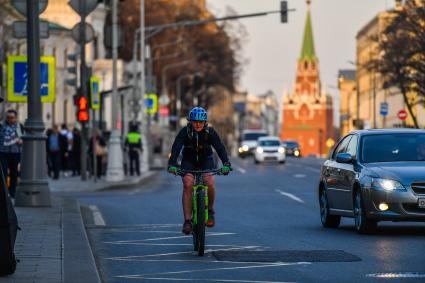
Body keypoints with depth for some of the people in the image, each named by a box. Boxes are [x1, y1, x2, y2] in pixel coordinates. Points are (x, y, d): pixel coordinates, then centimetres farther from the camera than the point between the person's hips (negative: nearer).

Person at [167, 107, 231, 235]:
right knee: (188, 184, -25)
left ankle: (210, 211, 1)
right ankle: (187, 220, -22)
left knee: (210, 183, -26)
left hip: (206, 161, 0)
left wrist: (226, 164, -44)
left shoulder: (210, 132, -19)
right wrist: (172, 164, -49)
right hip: (188, 161, 0)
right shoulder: (185, 132, -21)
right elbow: (176, 148, -32)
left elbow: (220, 148, -28)